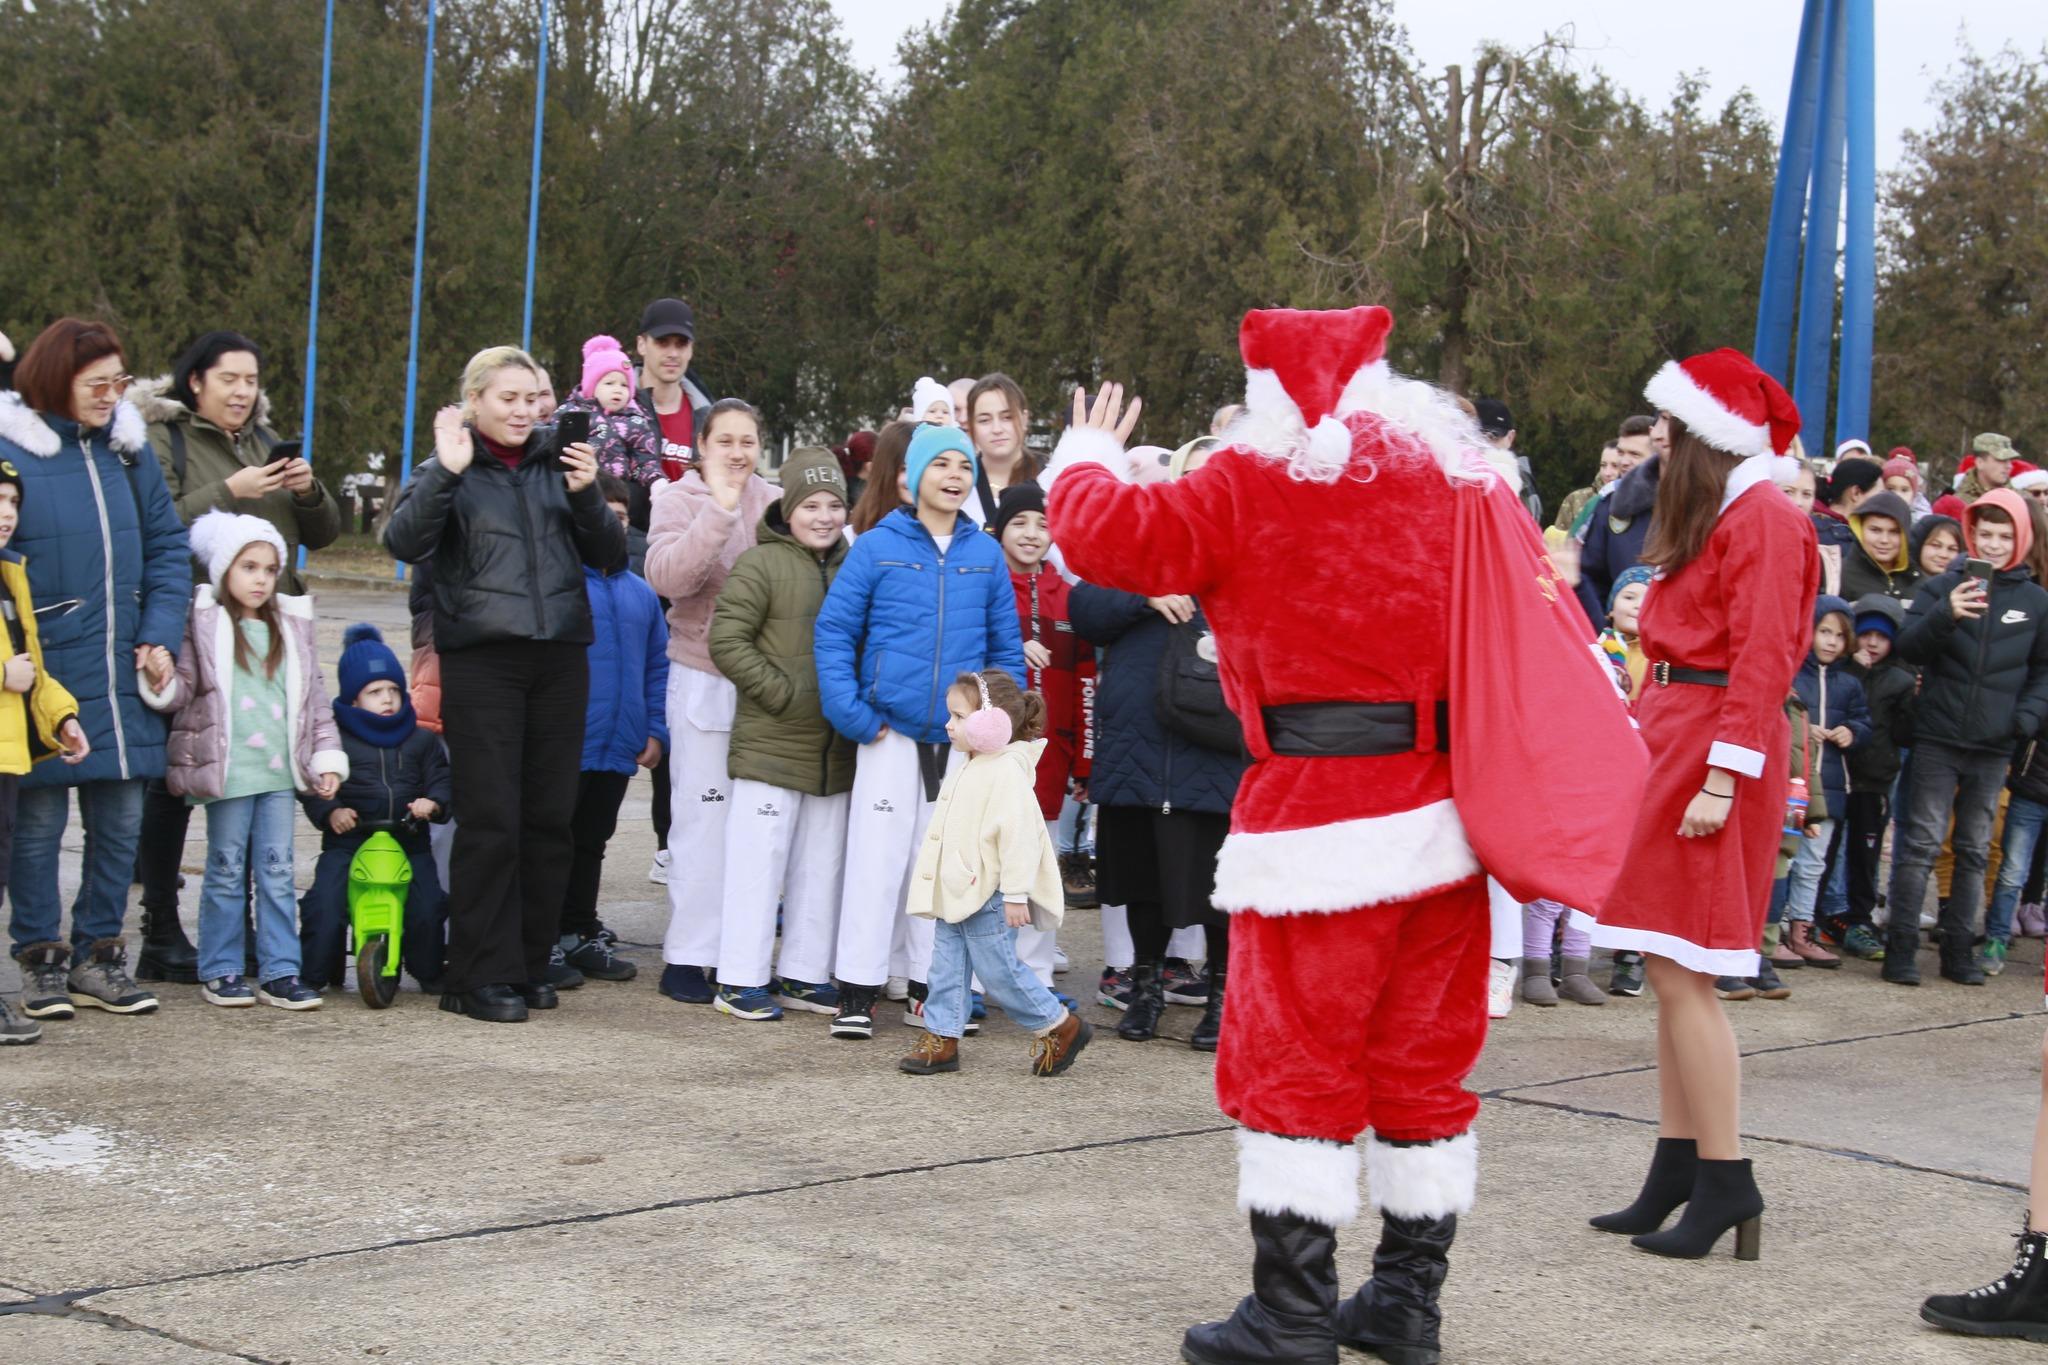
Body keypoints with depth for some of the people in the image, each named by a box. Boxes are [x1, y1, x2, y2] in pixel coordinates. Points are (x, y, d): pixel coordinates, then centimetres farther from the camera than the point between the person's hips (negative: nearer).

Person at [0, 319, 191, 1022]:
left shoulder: (128, 447, 8)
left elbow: (168, 545, 12)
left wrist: (160, 634, 1)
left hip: (121, 673, 5)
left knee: (120, 818, 8)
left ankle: (98, 957, 20)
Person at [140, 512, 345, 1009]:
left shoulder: (292, 625, 12)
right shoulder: (203, 624, 1)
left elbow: (315, 696, 15)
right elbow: (183, 690, 0)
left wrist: (327, 758, 11)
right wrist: (161, 679, -22)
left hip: (280, 768, 3)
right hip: (227, 771, -3)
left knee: (277, 870, 4)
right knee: (227, 870, 3)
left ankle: (280, 972, 7)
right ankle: (220, 971, 11)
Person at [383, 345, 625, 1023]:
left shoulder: (557, 465, 13)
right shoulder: (450, 472, 3)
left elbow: (611, 556, 10)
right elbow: (405, 542, -13)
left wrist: (587, 496, -6)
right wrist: (447, 473, -21)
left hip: (560, 657, 4)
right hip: (481, 657, -4)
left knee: (551, 817, 6)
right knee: (489, 821, -6)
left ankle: (528, 963, 16)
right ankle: (480, 976, 0)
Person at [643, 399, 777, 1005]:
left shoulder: (776, 501, 7)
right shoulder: (680, 500, -3)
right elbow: (667, 575, -20)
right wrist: (719, 510, -27)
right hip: (703, 677, -3)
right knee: (704, 815, -3)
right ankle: (687, 955, 5)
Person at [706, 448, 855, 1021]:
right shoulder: (761, 565, -8)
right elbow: (727, 641, -13)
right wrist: (783, 693, -15)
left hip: (836, 751, 6)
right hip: (770, 744, -6)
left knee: (823, 864, 12)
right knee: (760, 858, -3)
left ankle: (805, 974, 22)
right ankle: (742, 978, 5)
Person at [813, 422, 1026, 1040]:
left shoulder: (985, 554, 5)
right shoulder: (878, 547, -3)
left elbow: (1006, 645, 10)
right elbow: (834, 630, -2)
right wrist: (853, 714, -10)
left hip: (963, 735, 3)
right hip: (891, 732, -3)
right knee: (877, 856, -2)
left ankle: (926, 988, 19)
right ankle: (857, 993, 5)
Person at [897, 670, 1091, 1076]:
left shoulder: (1008, 772, -18)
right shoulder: (969, 769, 14)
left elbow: (1018, 835, -22)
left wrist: (1016, 895, -23)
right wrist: (938, 885, 25)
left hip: (988, 898, -9)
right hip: (955, 892, 9)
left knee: (997, 969, -3)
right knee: (947, 965, 9)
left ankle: (1060, 1026, 10)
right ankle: (941, 1037, 14)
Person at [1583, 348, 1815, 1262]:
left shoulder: (1762, 520, -12)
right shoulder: (1711, 517, 18)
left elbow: (1762, 660, -17)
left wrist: (1721, 777, -21)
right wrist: (1651, 745, 13)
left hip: (1712, 747, -10)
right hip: (1671, 740, 10)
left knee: (1681, 973, -10)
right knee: (1671, 974, 10)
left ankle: (1726, 1181, -3)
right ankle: (1676, 1173, 15)